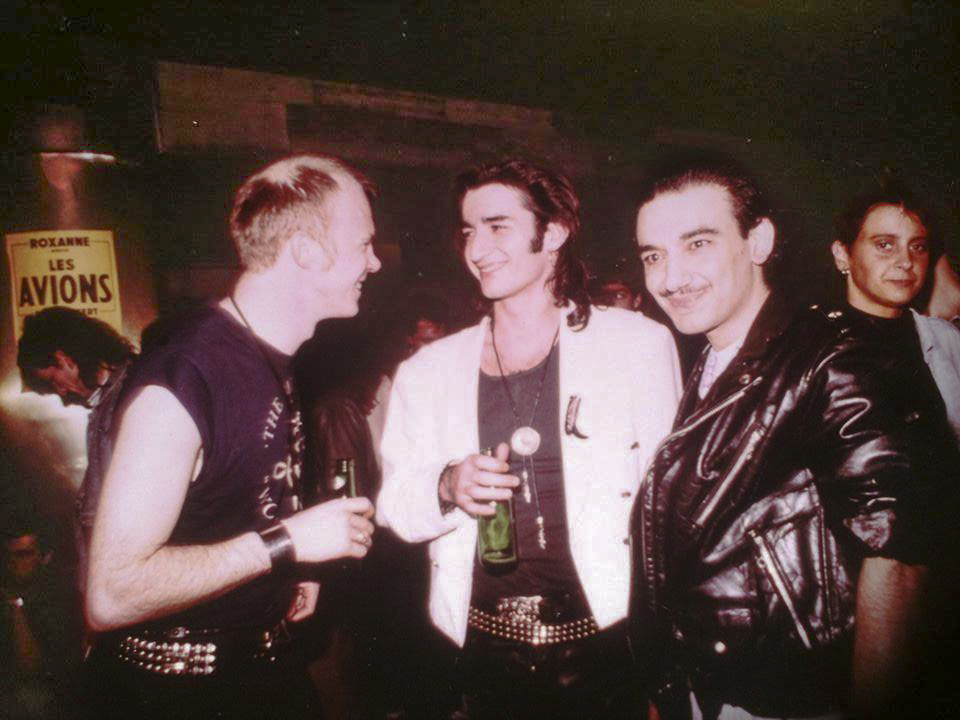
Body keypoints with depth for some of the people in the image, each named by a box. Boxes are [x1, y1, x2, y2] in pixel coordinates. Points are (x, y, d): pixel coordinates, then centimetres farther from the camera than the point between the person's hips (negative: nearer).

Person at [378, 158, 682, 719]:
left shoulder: (637, 343, -3)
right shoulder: (429, 371, 4)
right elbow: (393, 502, 5)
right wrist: (447, 489, -16)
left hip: (606, 644, -2)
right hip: (487, 649, 2)